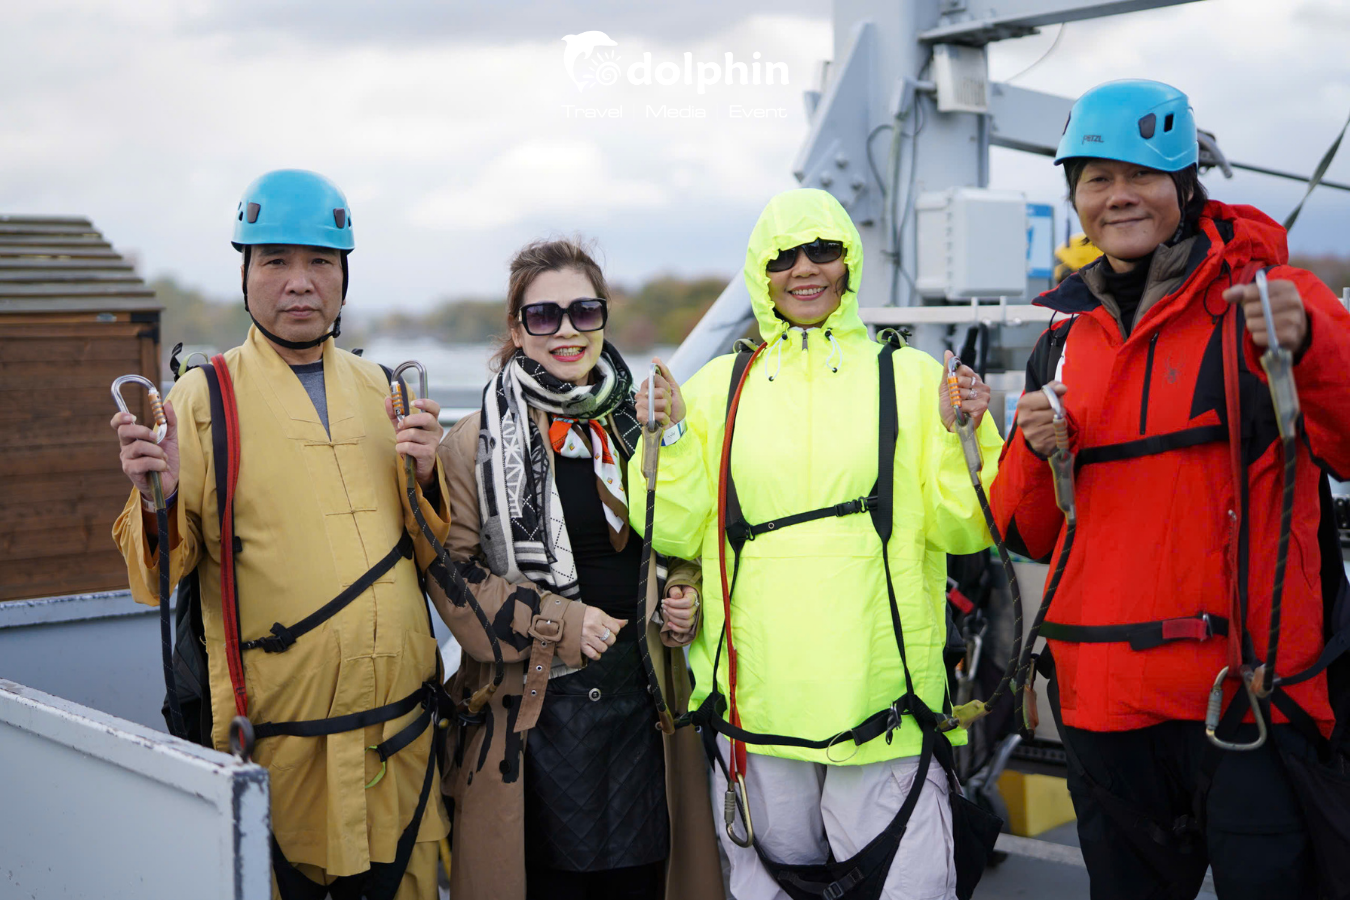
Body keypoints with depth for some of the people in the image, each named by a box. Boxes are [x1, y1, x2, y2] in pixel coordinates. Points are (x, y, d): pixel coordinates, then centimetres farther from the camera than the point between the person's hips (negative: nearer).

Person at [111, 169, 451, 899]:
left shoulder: (380, 390, 8)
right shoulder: (201, 399, -4)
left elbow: (432, 553, 9)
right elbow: (156, 580, -6)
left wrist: (425, 474, -9)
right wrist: (157, 499, -26)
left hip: (400, 726, 4)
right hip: (278, 734, -4)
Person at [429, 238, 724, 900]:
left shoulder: (643, 428, 10)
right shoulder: (476, 443, -3)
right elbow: (452, 574, -6)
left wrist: (685, 598, 0)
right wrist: (556, 623, -15)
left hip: (644, 705, 4)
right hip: (531, 713, -4)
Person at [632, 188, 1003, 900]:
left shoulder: (911, 378, 4)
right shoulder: (718, 387, 8)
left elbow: (963, 530, 1)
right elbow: (676, 536, 5)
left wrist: (966, 435, -14)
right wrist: (668, 440, -8)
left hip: (886, 705, -1)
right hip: (755, 700, 2)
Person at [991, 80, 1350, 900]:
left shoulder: (1264, 299, -1)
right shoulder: (1066, 335, 11)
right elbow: (1033, 536, 15)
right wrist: (1035, 452, -4)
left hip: (1247, 686, -5)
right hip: (1103, 695, 5)